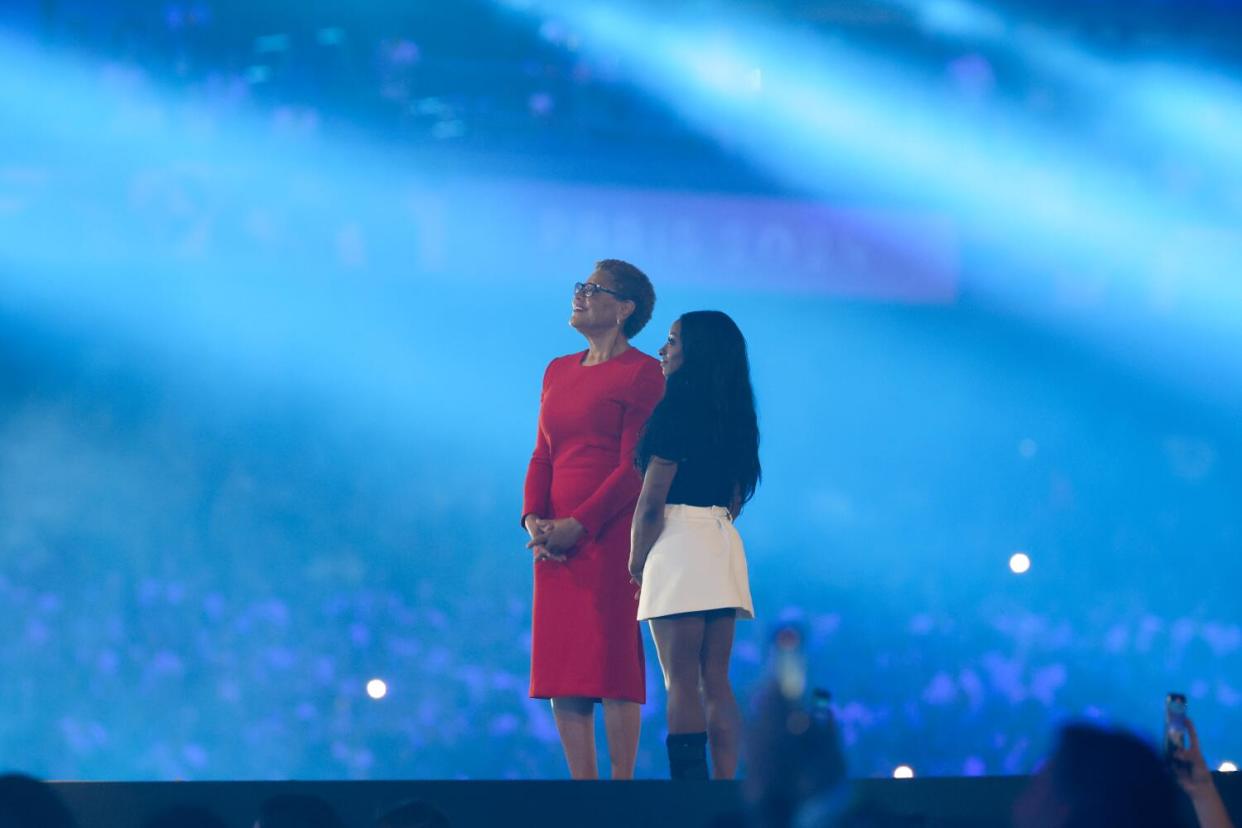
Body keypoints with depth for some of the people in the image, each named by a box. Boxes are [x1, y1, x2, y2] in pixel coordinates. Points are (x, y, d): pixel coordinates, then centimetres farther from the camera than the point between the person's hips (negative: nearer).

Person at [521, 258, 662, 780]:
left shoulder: (642, 372, -3)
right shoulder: (558, 372, 18)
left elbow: (635, 465, -10)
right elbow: (542, 456, 15)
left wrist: (579, 524, -16)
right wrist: (533, 519, -2)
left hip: (610, 535, -7)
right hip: (556, 542, 7)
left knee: (612, 662, -9)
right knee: (559, 667, 2)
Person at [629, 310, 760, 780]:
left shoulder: (677, 409, -11)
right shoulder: (733, 416, 14)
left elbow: (652, 500, -12)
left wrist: (637, 561, -1)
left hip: (679, 544, -8)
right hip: (723, 545, 8)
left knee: (681, 683, -7)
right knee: (716, 682, 8)